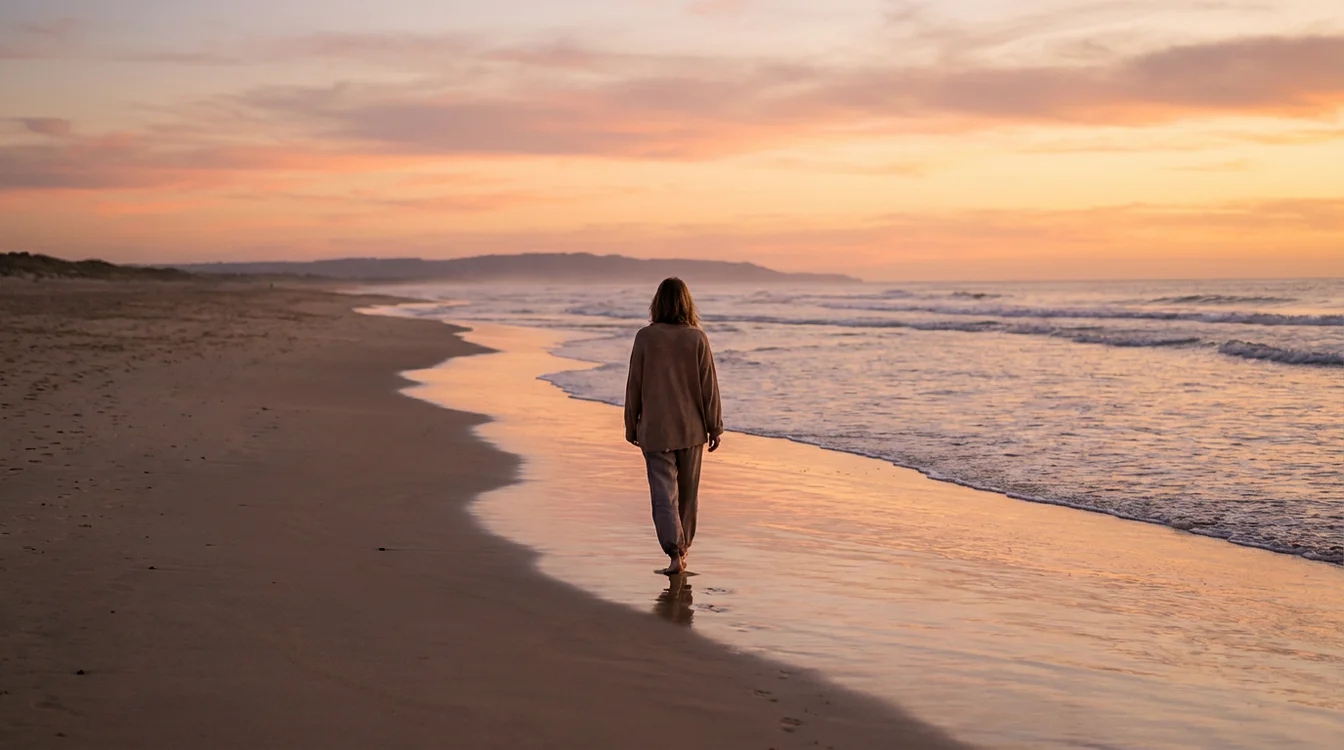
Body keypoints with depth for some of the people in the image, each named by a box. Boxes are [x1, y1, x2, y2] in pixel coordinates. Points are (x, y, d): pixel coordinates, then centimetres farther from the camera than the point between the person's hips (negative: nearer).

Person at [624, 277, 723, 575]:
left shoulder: (645, 337, -8)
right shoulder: (697, 338, -7)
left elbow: (634, 385, -3)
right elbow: (709, 386, -5)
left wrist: (631, 425, 8)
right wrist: (715, 427, 3)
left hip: (655, 429, -1)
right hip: (690, 428, 2)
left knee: (664, 493, -1)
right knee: (687, 490, 17)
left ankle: (675, 552, -15)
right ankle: (684, 544, 30)